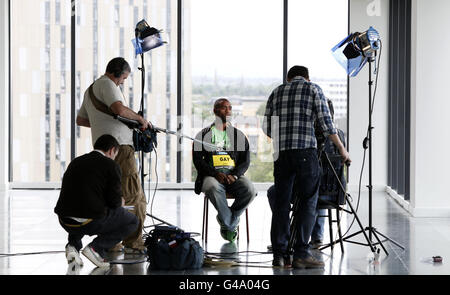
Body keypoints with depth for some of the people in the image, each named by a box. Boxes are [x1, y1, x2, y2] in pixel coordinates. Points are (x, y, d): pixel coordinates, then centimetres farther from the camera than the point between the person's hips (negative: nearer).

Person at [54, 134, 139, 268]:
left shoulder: (75, 162, 18)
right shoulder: (111, 166, 0)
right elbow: (114, 201, -5)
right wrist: (121, 202, 20)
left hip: (66, 222, 6)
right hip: (91, 222, -6)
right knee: (132, 221, 17)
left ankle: (73, 245, 14)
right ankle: (97, 247, -1)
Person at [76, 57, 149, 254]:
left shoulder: (90, 90, 25)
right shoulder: (107, 84, -5)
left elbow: (80, 120, 33)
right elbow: (118, 108, -22)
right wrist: (140, 119, -9)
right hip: (119, 146, -10)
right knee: (134, 196, -10)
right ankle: (133, 243, -14)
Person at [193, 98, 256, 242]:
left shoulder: (239, 135, 17)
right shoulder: (203, 135, 11)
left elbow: (245, 161, 9)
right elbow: (197, 160, 1)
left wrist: (234, 175, -12)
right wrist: (216, 174, -16)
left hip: (234, 175, 2)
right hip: (211, 175, -2)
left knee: (249, 190, -31)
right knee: (213, 188, -39)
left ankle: (227, 222, -9)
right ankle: (230, 224, -19)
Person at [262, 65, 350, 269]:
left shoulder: (276, 92, 19)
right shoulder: (313, 89, 8)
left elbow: (267, 127, 17)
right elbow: (326, 123, -1)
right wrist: (341, 148, 7)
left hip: (281, 153, 4)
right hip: (305, 150, -4)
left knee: (281, 202, 9)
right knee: (308, 201, 0)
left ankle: (279, 254, 8)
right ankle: (301, 254, -6)